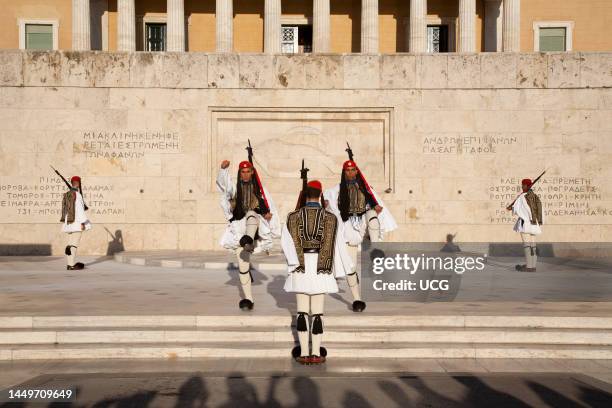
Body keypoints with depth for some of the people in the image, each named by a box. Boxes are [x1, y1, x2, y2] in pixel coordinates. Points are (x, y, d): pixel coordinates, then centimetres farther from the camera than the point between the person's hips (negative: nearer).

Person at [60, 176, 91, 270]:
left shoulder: (67, 195, 11)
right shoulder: (77, 195, -14)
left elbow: (65, 209, 15)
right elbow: (80, 210, -18)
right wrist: (83, 222, -17)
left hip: (68, 223, 9)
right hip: (77, 222, -8)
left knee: (70, 243, 12)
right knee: (74, 244, -7)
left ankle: (69, 263, 14)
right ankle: (72, 265, -8)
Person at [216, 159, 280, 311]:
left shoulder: (260, 189, 9)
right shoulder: (235, 188, 8)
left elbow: (270, 208, 13)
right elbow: (222, 183, -12)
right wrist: (223, 169, -29)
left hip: (256, 228, -1)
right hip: (239, 230, 1)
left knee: (252, 214, -35)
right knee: (242, 265, -3)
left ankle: (249, 242, -59)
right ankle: (248, 299, 6)